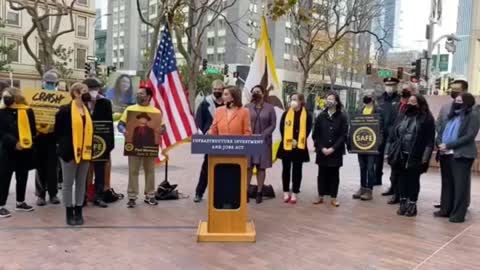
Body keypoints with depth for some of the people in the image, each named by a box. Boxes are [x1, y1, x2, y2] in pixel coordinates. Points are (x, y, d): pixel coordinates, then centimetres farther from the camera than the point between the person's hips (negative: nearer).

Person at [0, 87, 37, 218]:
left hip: (25, 150, 3)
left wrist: (29, 141, -9)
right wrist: (14, 143, -20)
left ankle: (20, 202, 28)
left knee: (22, 177, 13)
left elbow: (33, 129, 4)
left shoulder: (27, 111, 2)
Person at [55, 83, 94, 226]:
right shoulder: (65, 110, -8)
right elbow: (58, 131, -4)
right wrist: (63, 145, -1)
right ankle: (69, 213, 15)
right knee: (68, 183, 5)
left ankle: (78, 212, 20)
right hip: (69, 152, -5)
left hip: (85, 152, 6)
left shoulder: (87, 110, 10)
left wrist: (89, 147, 10)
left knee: (81, 183, 11)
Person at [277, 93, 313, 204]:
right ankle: (286, 192, 18)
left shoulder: (307, 115, 1)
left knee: (297, 170, 5)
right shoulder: (286, 114, 6)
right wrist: (289, 140, -12)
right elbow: (282, 129, 0)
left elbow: (307, 130, -4)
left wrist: (297, 141, -13)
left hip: (299, 147, -2)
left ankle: (294, 193, 12)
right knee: (286, 169, 8)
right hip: (286, 145, 2)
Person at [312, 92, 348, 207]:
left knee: (334, 174, 6)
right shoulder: (321, 116, 4)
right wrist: (321, 148, -8)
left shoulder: (342, 117, -2)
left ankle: (333, 198, 14)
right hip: (322, 151, 2)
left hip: (336, 152, -1)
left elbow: (343, 135, -5)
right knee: (322, 174, 7)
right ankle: (320, 196, 16)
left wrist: (333, 148, -12)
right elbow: (315, 134, 4)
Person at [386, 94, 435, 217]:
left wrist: (425, 157, -15)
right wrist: (390, 151, 7)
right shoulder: (403, 117, 12)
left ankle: (412, 205, 15)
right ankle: (403, 203, 21)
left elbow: (430, 140, -10)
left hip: (415, 157, -5)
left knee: (413, 180, 4)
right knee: (402, 179, 10)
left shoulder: (427, 119, -5)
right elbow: (394, 134, 12)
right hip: (401, 155, 5)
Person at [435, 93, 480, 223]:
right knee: (447, 183, 12)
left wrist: (449, 145, -16)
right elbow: (440, 132, 14)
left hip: (461, 155, -6)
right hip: (446, 155, 7)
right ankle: (445, 209, 20)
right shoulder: (451, 115, 18)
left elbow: (469, 136, -14)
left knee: (460, 185, -2)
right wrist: (440, 144, -6)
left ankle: (458, 214, 3)